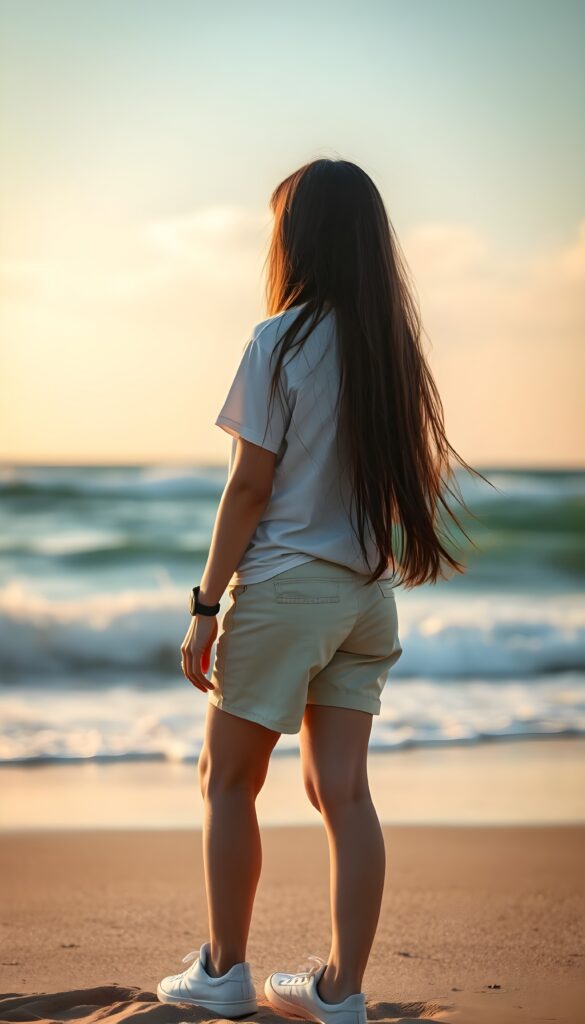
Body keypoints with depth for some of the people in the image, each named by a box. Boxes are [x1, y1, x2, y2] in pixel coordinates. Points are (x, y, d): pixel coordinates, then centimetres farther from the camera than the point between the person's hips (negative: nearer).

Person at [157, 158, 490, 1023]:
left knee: (228, 782, 8)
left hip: (285, 585, -6)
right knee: (343, 791, 6)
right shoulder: (391, 345, 7)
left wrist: (206, 606, -9)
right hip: (366, 592, 6)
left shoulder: (281, 340, -11)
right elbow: (417, 478, 10)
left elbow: (250, 485, -12)